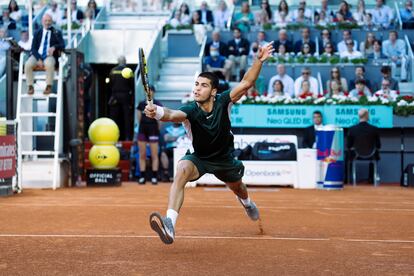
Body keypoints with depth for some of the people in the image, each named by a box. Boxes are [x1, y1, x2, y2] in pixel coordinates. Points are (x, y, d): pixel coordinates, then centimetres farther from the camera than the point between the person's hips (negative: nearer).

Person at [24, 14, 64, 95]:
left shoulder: (56, 33, 12)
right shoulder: (37, 33, 16)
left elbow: (62, 45, -1)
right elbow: (33, 48, 6)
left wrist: (54, 47, -24)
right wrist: (39, 59, -13)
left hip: (49, 56, -2)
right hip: (37, 55, 2)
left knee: (49, 64, -38)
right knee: (28, 64, -29)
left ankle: (49, 86, -25)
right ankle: (30, 86, -17)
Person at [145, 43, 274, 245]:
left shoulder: (222, 103, -23)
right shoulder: (190, 111, -30)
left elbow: (246, 83, -25)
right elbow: (172, 115, -53)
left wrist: (259, 60, -37)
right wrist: (157, 112, -75)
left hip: (224, 158, 3)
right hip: (199, 158, -3)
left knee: (237, 186, 28)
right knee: (182, 170, -36)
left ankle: (246, 202, 71)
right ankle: (170, 224, -49)